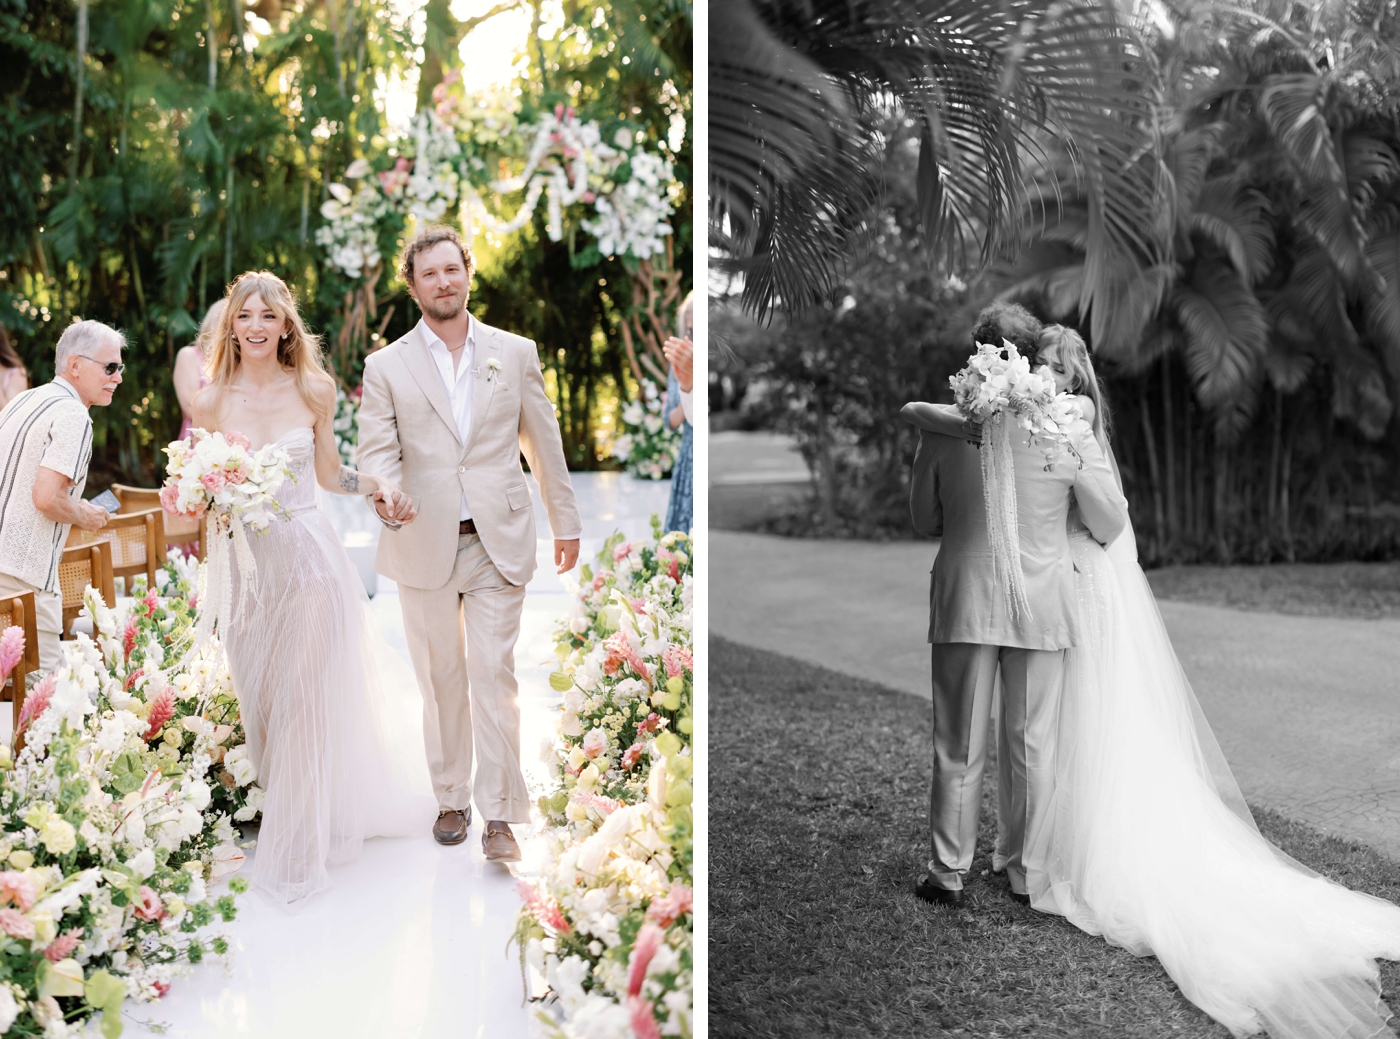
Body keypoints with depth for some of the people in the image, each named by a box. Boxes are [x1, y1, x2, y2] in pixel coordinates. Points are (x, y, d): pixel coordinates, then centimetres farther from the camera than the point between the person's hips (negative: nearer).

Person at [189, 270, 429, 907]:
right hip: (246, 563, 2)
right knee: (260, 700, 12)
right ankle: (276, 808, 35)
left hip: (308, 556, -2)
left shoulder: (314, 391, 0)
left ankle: (300, 847, 10)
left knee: (308, 698, -2)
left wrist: (377, 483, -9)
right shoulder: (211, 403, 0)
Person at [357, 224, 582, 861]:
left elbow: (543, 443, 11)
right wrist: (386, 496, -24)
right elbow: (376, 450, -2)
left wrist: (566, 521, 13)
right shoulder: (386, 366, 4)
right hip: (424, 546, 1)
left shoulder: (516, 353, 6)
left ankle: (499, 815, 0)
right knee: (441, 680, 9)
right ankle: (450, 798, 24)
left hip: (498, 543, -1)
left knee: (493, 676, -6)